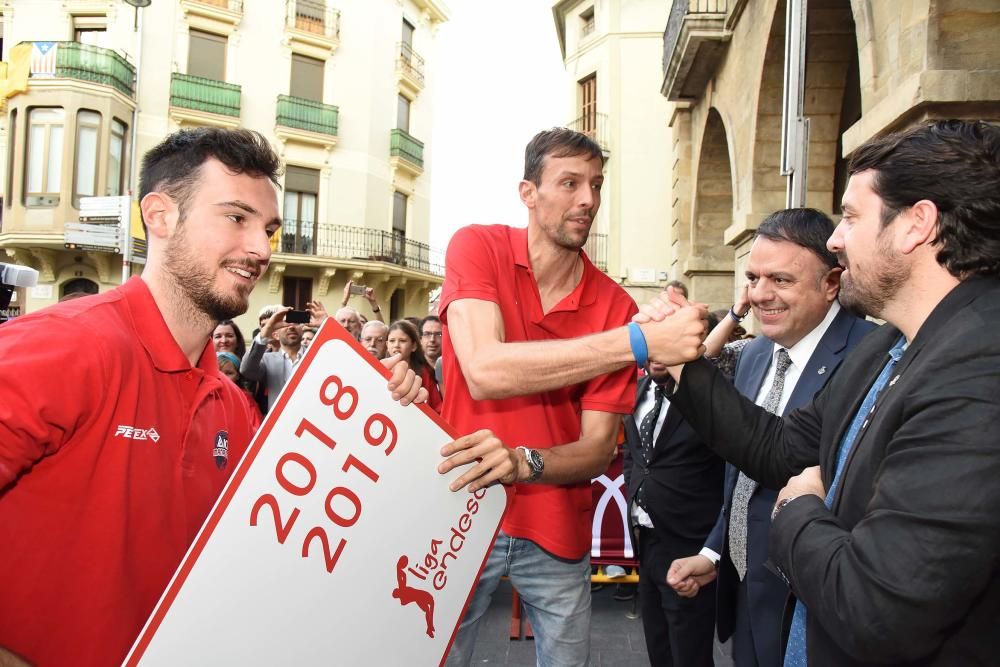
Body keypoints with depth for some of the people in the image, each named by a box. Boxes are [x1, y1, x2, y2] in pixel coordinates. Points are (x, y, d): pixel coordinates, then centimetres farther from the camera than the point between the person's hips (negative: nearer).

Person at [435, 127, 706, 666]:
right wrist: (640, 341, -32)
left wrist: (523, 463, -29)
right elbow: (483, 370, -27)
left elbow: (598, 451, -7)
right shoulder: (477, 248, -10)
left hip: (557, 533, 2)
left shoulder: (615, 306, -6)